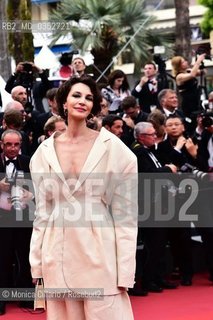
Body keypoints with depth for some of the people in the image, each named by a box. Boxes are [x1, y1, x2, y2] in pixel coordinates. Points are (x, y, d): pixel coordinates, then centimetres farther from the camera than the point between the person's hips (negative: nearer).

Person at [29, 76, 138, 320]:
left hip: (100, 255, -3)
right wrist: (37, 262, 6)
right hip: (59, 256, 3)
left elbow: (125, 211, -3)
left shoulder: (113, 147, -1)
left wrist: (124, 269, -10)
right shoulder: (44, 151, 8)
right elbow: (42, 211, 11)